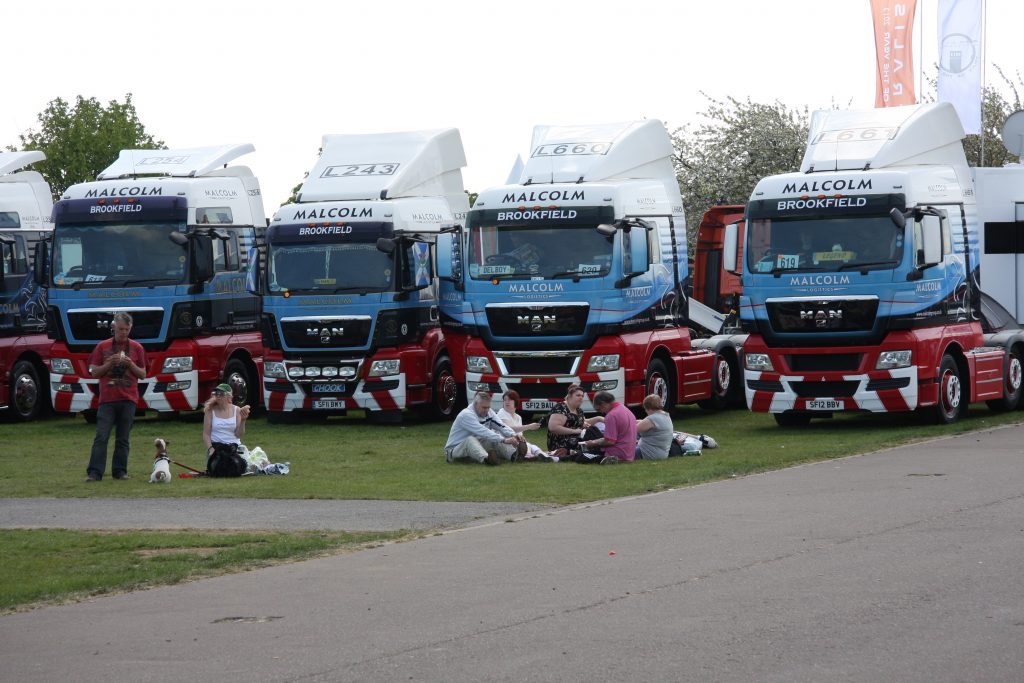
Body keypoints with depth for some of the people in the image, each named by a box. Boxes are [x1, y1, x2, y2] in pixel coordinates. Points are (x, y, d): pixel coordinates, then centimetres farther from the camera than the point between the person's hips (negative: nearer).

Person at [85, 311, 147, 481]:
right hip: (107, 399, -1)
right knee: (101, 437, -8)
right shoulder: (102, 347, 7)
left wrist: (131, 365, -9)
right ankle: (94, 472, -11)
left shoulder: (136, 348, 8)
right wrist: (110, 364, -10)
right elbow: (94, 372, 6)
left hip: (128, 399, 1)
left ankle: (120, 471, 9)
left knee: (123, 439, 3)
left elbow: (143, 374, 9)